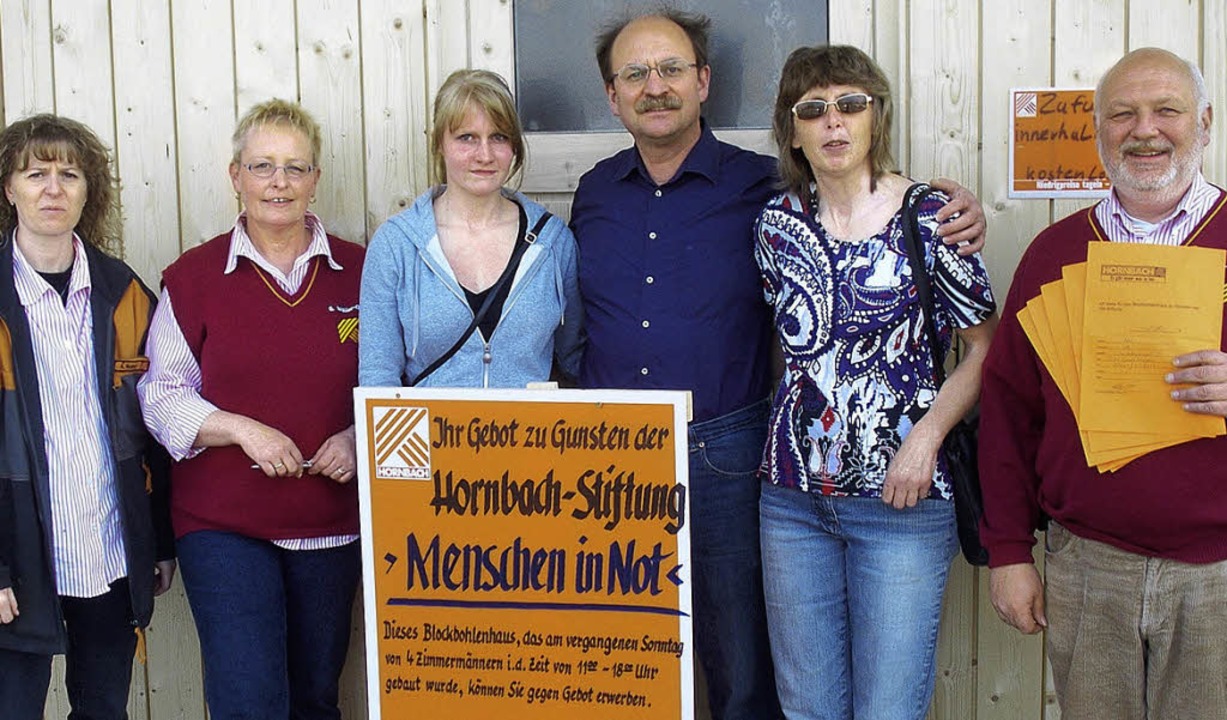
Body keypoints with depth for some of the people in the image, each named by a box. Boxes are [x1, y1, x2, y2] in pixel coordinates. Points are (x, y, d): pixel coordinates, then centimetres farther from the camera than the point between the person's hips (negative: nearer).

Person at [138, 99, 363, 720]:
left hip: (331, 522, 2)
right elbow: (162, 395, 0)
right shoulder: (193, 275, 0)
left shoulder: (357, 271, 5)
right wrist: (243, 429, -15)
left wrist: (359, 439, -7)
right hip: (223, 525, -2)